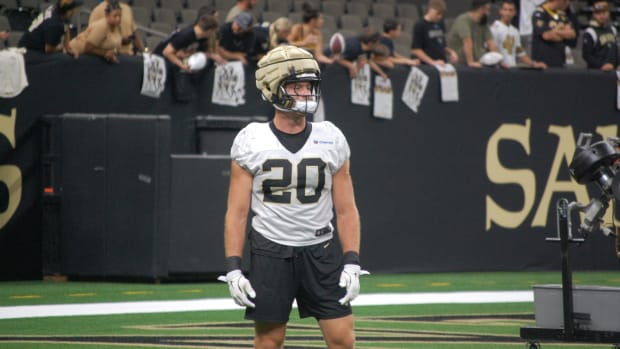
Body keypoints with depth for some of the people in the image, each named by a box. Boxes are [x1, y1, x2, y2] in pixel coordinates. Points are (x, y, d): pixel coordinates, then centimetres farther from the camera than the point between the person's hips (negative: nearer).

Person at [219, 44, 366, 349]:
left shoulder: (331, 139, 4)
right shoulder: (251, 141, -1)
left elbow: (346, 210, 6)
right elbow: (236, 213, -1)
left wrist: (352, 263, -2)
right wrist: (233, 268, -8)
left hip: (321, 252, 2)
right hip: (270, 252, -2)